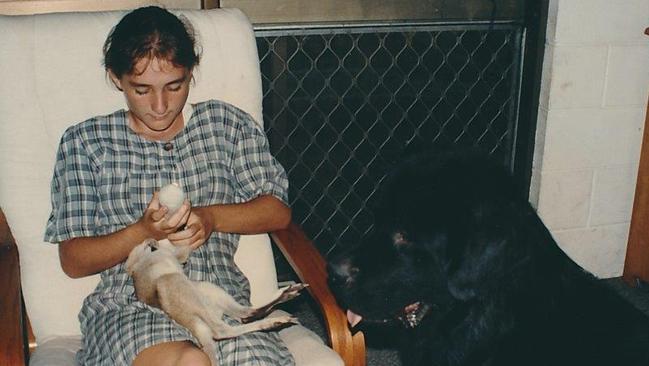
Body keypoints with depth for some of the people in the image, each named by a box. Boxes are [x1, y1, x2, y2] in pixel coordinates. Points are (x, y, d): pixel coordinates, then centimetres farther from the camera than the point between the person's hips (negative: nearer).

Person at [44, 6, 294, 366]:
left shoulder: (227, 123, 15)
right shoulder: (84, 141, 11)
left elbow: (278, 211, 11)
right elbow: (72, 260, 8)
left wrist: (212, 217, -7)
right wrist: (144, 231, -10)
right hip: (130, 305, -1)